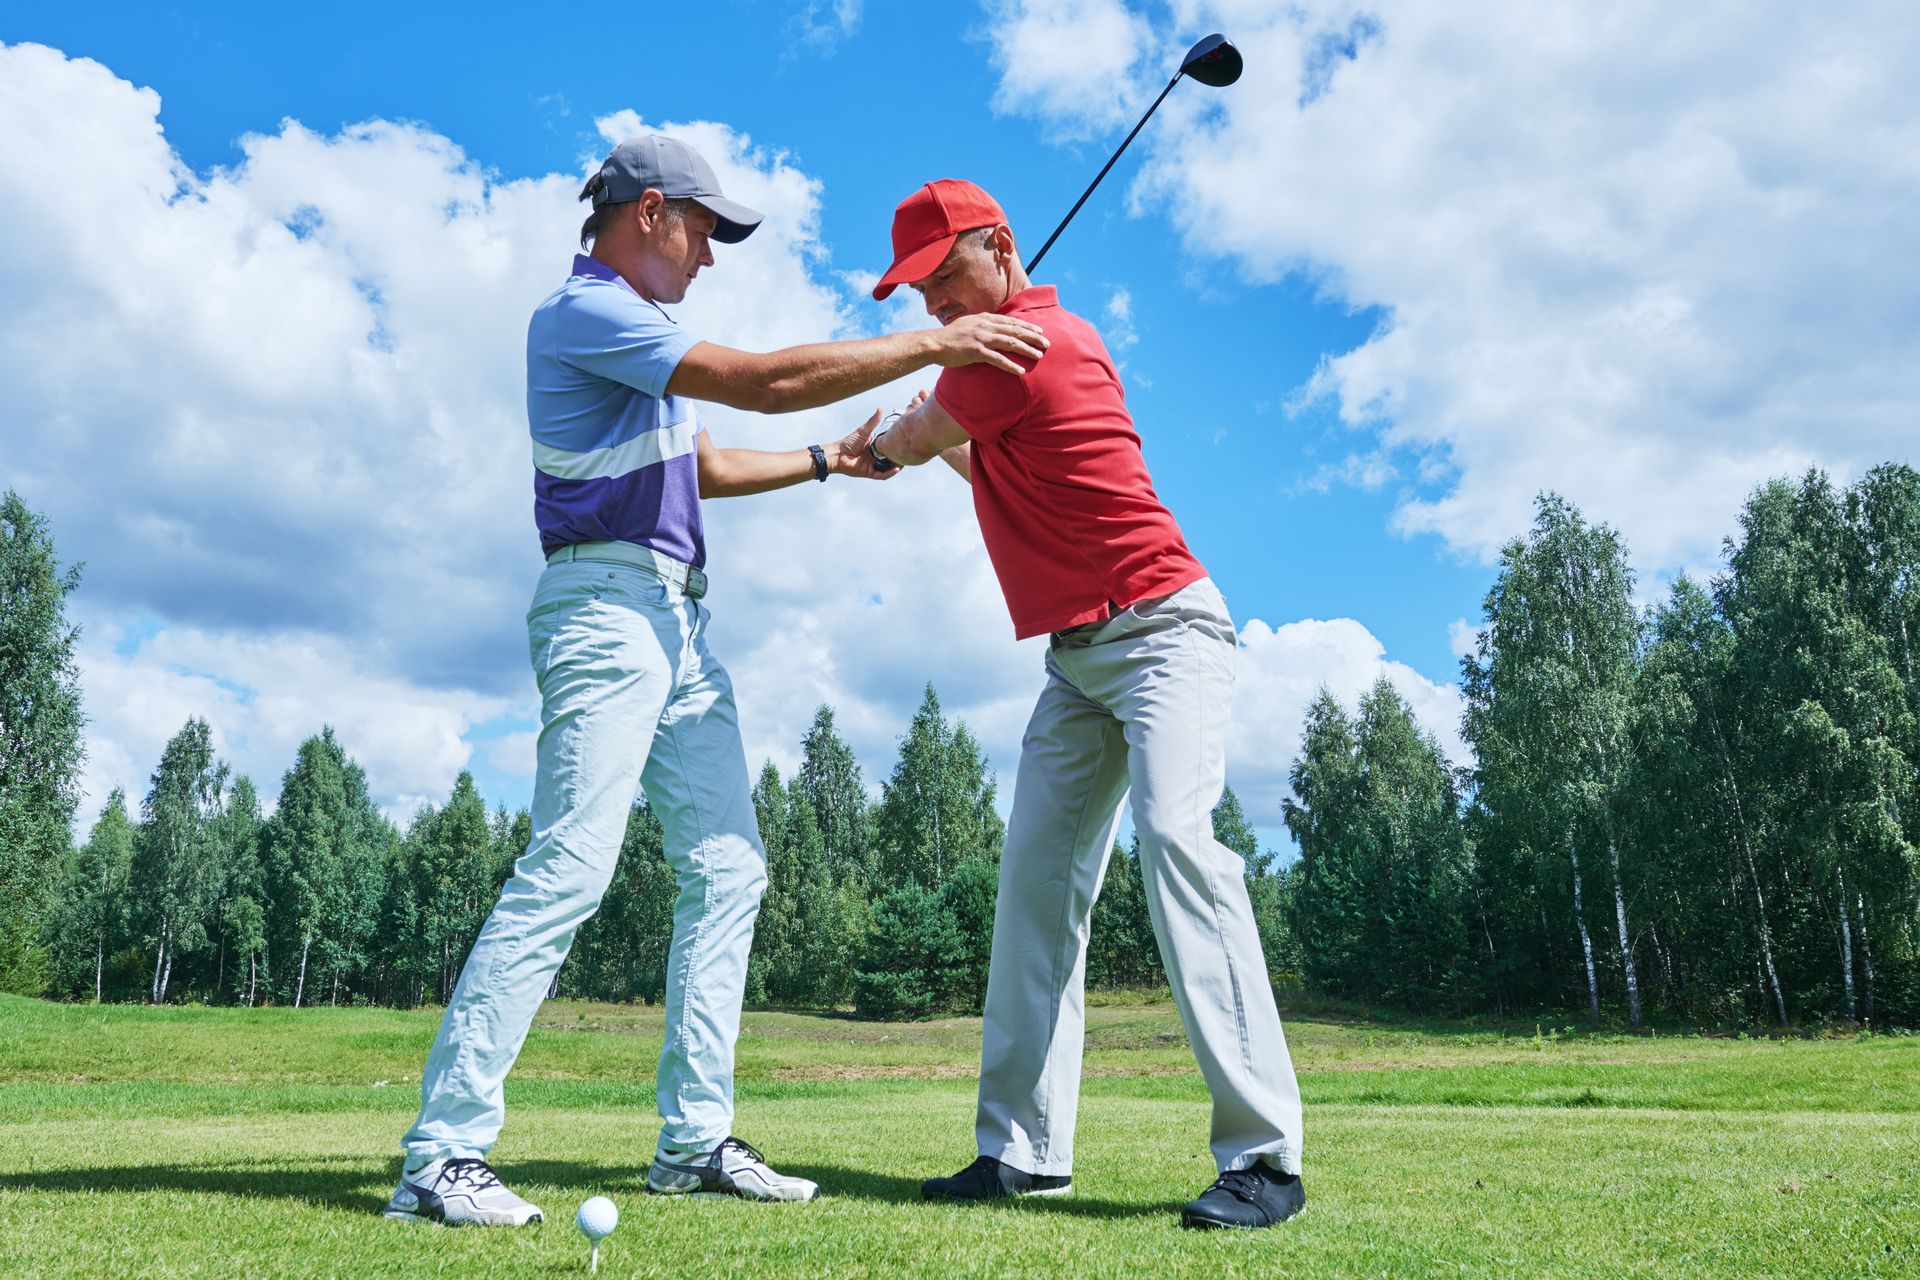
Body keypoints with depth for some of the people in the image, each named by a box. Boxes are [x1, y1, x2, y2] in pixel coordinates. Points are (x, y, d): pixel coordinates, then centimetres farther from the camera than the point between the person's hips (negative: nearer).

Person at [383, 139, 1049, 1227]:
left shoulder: (636, 326, 24)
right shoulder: (585, 312, -8)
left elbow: (701, 466, 30)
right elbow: (766, 382, -17)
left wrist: (828, 461, 25)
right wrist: (937, 344, -13)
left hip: (679, 620, 10)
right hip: (608, 601, -10)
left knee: (728, 867, 6)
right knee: (569, 871, -16)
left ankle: (697, 1139, 11)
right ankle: (441, 1157, -9)